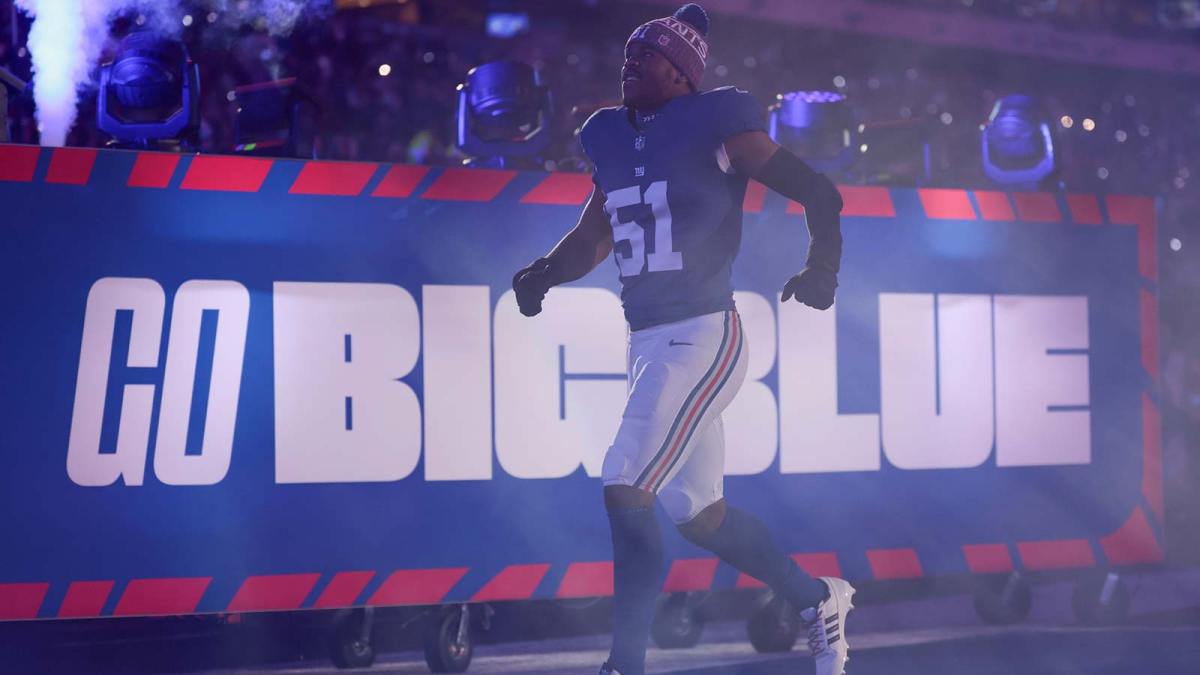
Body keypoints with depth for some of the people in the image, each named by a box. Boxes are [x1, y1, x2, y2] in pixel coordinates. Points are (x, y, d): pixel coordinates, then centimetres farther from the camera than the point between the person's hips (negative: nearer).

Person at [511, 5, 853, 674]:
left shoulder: (715, 127, -6)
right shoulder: (614, 139, 13)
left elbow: (819, 192, -2)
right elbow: (594, 239, 20)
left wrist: (822, 270, -13)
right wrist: (544, 274, 2)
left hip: (704, 337, -8)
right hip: (648, 344, 8)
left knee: (626, 490, -16)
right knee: (699, 513, 13)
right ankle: (818, 598, 33)